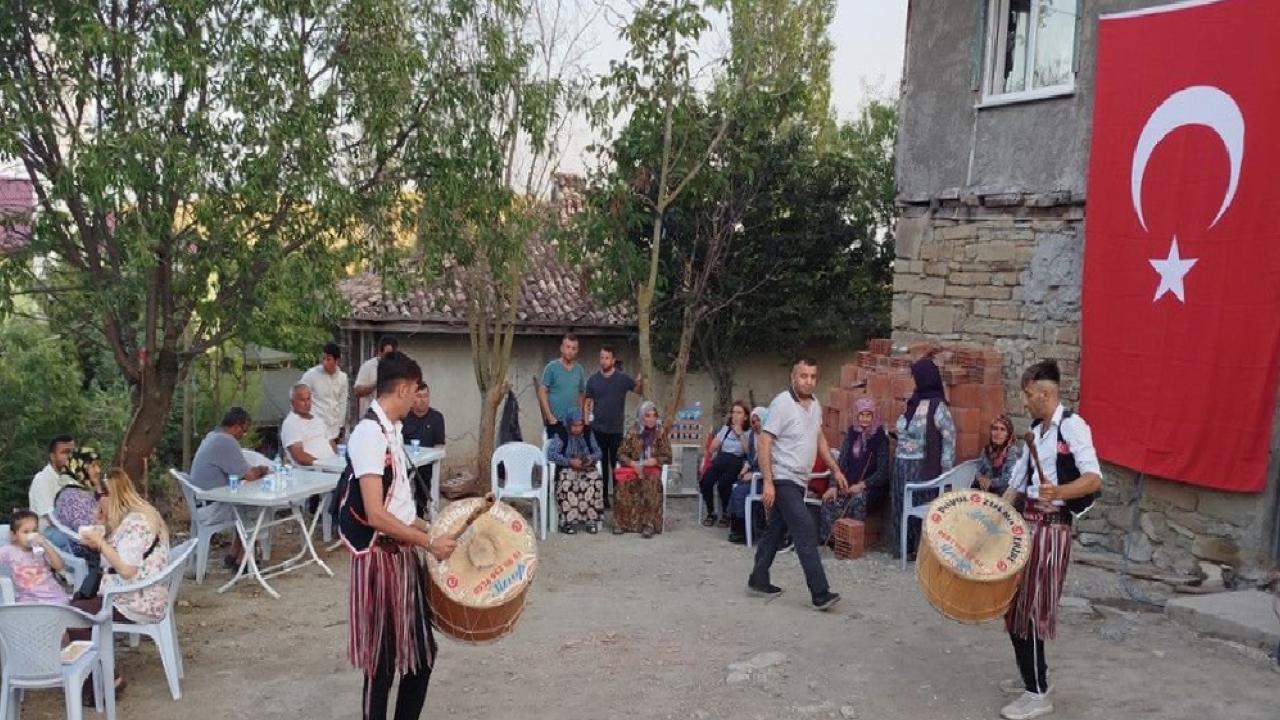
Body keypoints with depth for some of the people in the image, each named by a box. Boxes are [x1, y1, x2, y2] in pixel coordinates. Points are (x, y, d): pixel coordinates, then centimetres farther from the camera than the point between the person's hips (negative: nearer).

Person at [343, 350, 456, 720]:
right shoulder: (370, 432, -20)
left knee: (420, 652, 16)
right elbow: (376, 515, -25)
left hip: (403, 552, 9)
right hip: (381, 557, -9)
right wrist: (430, 543, -19)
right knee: (383, 659, 5)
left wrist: (427, 527, 16)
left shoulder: (390, 429, 9)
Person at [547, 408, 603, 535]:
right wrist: (570, 461, -21)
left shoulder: (588, 435, 12)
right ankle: (568, 520, -26)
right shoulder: (561, 436, 0)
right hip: (567, 469, -3)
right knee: (566, 484, -37)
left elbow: (598, 452, 12)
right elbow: (551, 454, -12)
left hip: (587, 469, 3)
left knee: (596, 481, -31)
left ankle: (591, 519, -21)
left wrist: (591, 458, -12)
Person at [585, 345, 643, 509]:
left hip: (616, 429, -1)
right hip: (597, 429, 1)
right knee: (601, 464, 7)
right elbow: (587, 403, 6)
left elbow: (639, 391, 7)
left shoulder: (623, 378, -1)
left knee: (617, 464, 1)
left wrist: (641, 383, -16)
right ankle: (603, 496, 16)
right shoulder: (593, 380, 2)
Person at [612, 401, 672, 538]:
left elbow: (667, 457, 3)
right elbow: (621, 454, 3)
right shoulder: (633, 432, 5)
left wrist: (654, 461, -15)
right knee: (623, 483, -31)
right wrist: (633, 463, -15)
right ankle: (621, 522, -20)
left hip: (652, 469, -1)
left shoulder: (661, 434, 5)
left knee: (651, 482, -35)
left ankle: (649, 523, -32)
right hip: (634, 467, 1)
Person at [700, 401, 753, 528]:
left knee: (723, 483, -34)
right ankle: (711, 513, -7)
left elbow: (749, 452, -10)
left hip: (736, 464, -3)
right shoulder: (725, 428, 18)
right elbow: (712, 449, 17)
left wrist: (740, 434, -9)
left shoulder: (749, 432, 8)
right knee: (705, 481, -27)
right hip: (720, 461, 4)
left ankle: (726, 514, -11)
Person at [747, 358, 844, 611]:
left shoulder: (815, 405, 9)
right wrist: (768, 482, -23)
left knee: (776, 531, 15)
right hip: (783, 481, -8)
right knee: (806, 533, -12)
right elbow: (764, 443, -18)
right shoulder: (782, 404, -16)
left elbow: (820, 439, 21)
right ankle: (820, 594, -11)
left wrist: (836, 470, 16)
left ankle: (758, 581, 25)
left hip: (798, 481, 8)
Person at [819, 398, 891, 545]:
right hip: (849, 484, 3)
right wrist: (834, 486, -11)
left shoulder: (880, 438, -4)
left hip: (872, 488, -3)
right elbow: (842, 463, 4)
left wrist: (862, 485, -20)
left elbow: (882, 472, -7)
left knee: (858, 499, -36)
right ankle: (828, 538, -16)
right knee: (829, 500, -26)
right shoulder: (851, 434, 7)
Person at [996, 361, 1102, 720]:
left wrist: (1058, 493, -39)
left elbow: (1094, 479, -24)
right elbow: (1018, 483, 17)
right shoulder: (1035, 430, 13)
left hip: (1051, 528, -8)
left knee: (1031, 608, -3)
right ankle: (1032, 674, 30)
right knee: (1016, 603, 14)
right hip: (1026, 522, 8)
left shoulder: (1072, 426, -12)